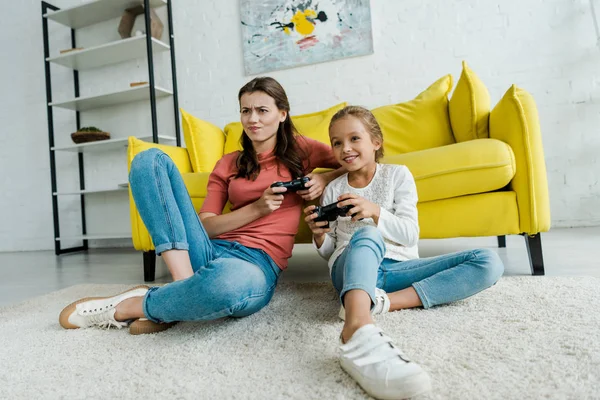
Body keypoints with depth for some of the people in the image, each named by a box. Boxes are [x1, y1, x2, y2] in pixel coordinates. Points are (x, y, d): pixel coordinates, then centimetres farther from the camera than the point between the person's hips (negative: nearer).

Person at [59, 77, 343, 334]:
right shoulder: (228, 164, 18)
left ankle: (127, 307, -11)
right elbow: (205, 226, 7)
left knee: (226, 280, -45)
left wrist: (324, 178, -5)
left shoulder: (298, 149, 12)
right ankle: (185, 284, -18)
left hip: (259, 263, -3)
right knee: (150, 160, -5)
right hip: (210, 251, 4)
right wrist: (257, 208, -7)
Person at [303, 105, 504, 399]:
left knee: (489, 263, -17)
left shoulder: (398, 175, 9)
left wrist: (376, 212, -18)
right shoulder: (333, 190, 12)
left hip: (398, 268, 2)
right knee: (366, 235, -37)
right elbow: (329, 253, 15)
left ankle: (383, 302, -32)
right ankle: (357, 334, -64)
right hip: (351, 269, -1)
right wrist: (319, 236, -8)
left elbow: (410, 234, -1)